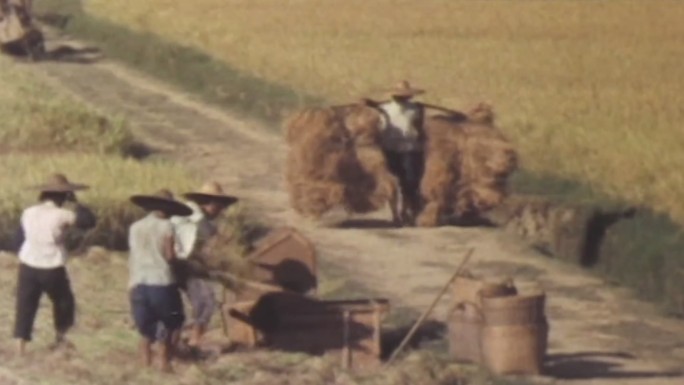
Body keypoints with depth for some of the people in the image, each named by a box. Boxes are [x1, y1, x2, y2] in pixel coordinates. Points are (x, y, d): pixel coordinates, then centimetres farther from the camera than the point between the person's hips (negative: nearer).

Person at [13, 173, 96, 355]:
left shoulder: (28, 213, 3)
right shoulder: (61, 215, -12)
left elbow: (21, 238, 12)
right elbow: (89, 221, -11)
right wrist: (75, 203, -2)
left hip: (28, 267, 3)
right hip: (53, 269, -3)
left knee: (25, 308, 4)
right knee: (64, 303, 22)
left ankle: (20, 349, -3)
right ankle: (59, 337, 30)